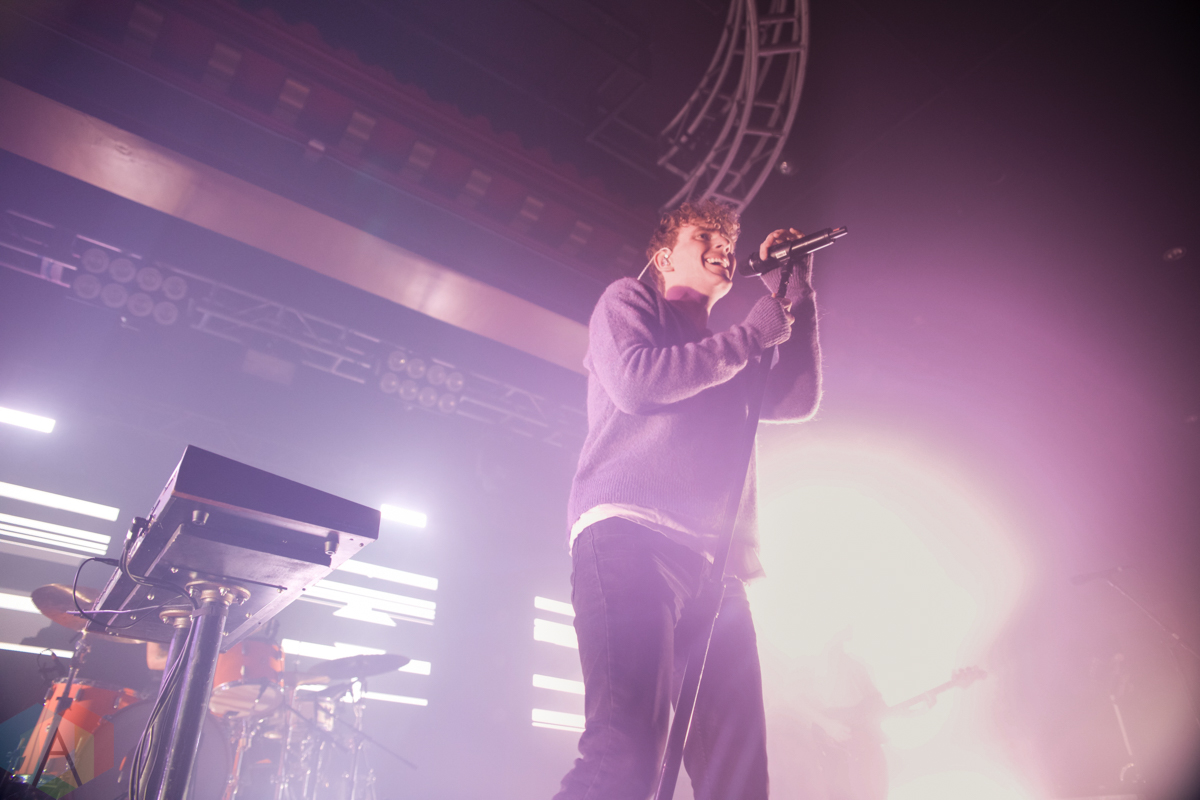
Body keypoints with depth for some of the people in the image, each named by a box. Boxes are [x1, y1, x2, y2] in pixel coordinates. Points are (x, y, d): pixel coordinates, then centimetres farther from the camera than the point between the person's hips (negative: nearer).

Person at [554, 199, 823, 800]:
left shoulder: (730, 358, 34)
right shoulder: (628, 300, 17)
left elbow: (800, 400, 21)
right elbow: (634, 380, -4)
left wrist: (794, 293, 20)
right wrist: (753, 335, 3)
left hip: (713, 562, 7)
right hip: (629, 532, -6)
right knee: (626, 749, -24)